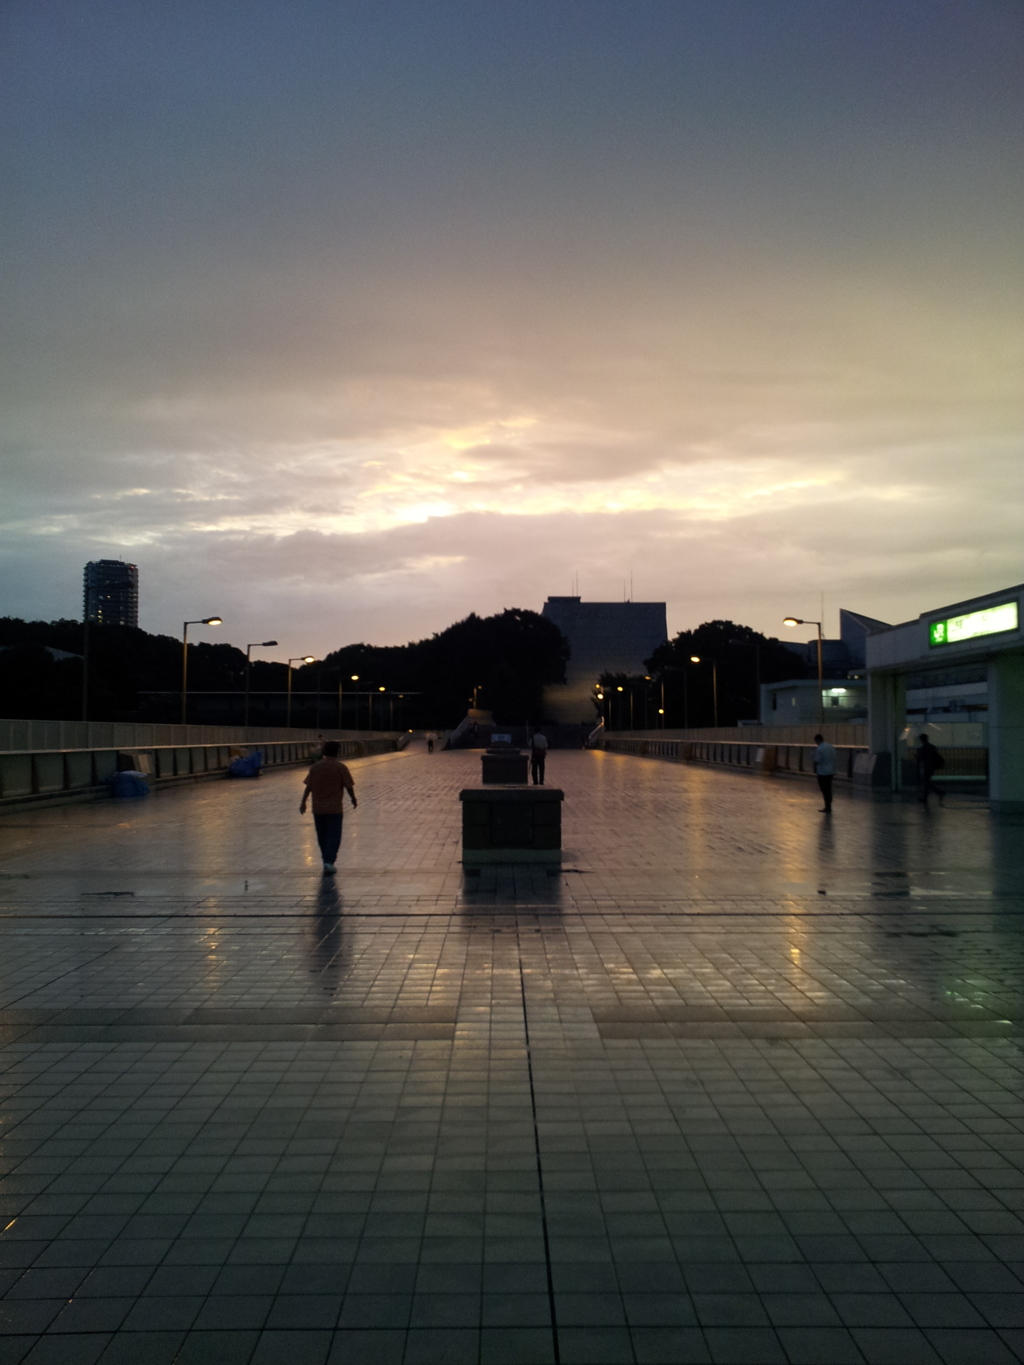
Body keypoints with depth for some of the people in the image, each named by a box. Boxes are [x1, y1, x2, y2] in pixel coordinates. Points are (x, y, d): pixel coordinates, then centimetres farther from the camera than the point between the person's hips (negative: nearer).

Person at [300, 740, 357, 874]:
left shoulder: (316, 766, 1)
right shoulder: (340, 767, -8)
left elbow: (309, 786, 1)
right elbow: (349, 786, -6)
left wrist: (303, 802, 8)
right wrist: (354, 799, 11)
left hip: (318, 808, 4)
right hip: (335, 808, -4)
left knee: (322, 836, 16)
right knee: (334, 836, 0)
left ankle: (326, 861, 27)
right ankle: (329, 862, -12)